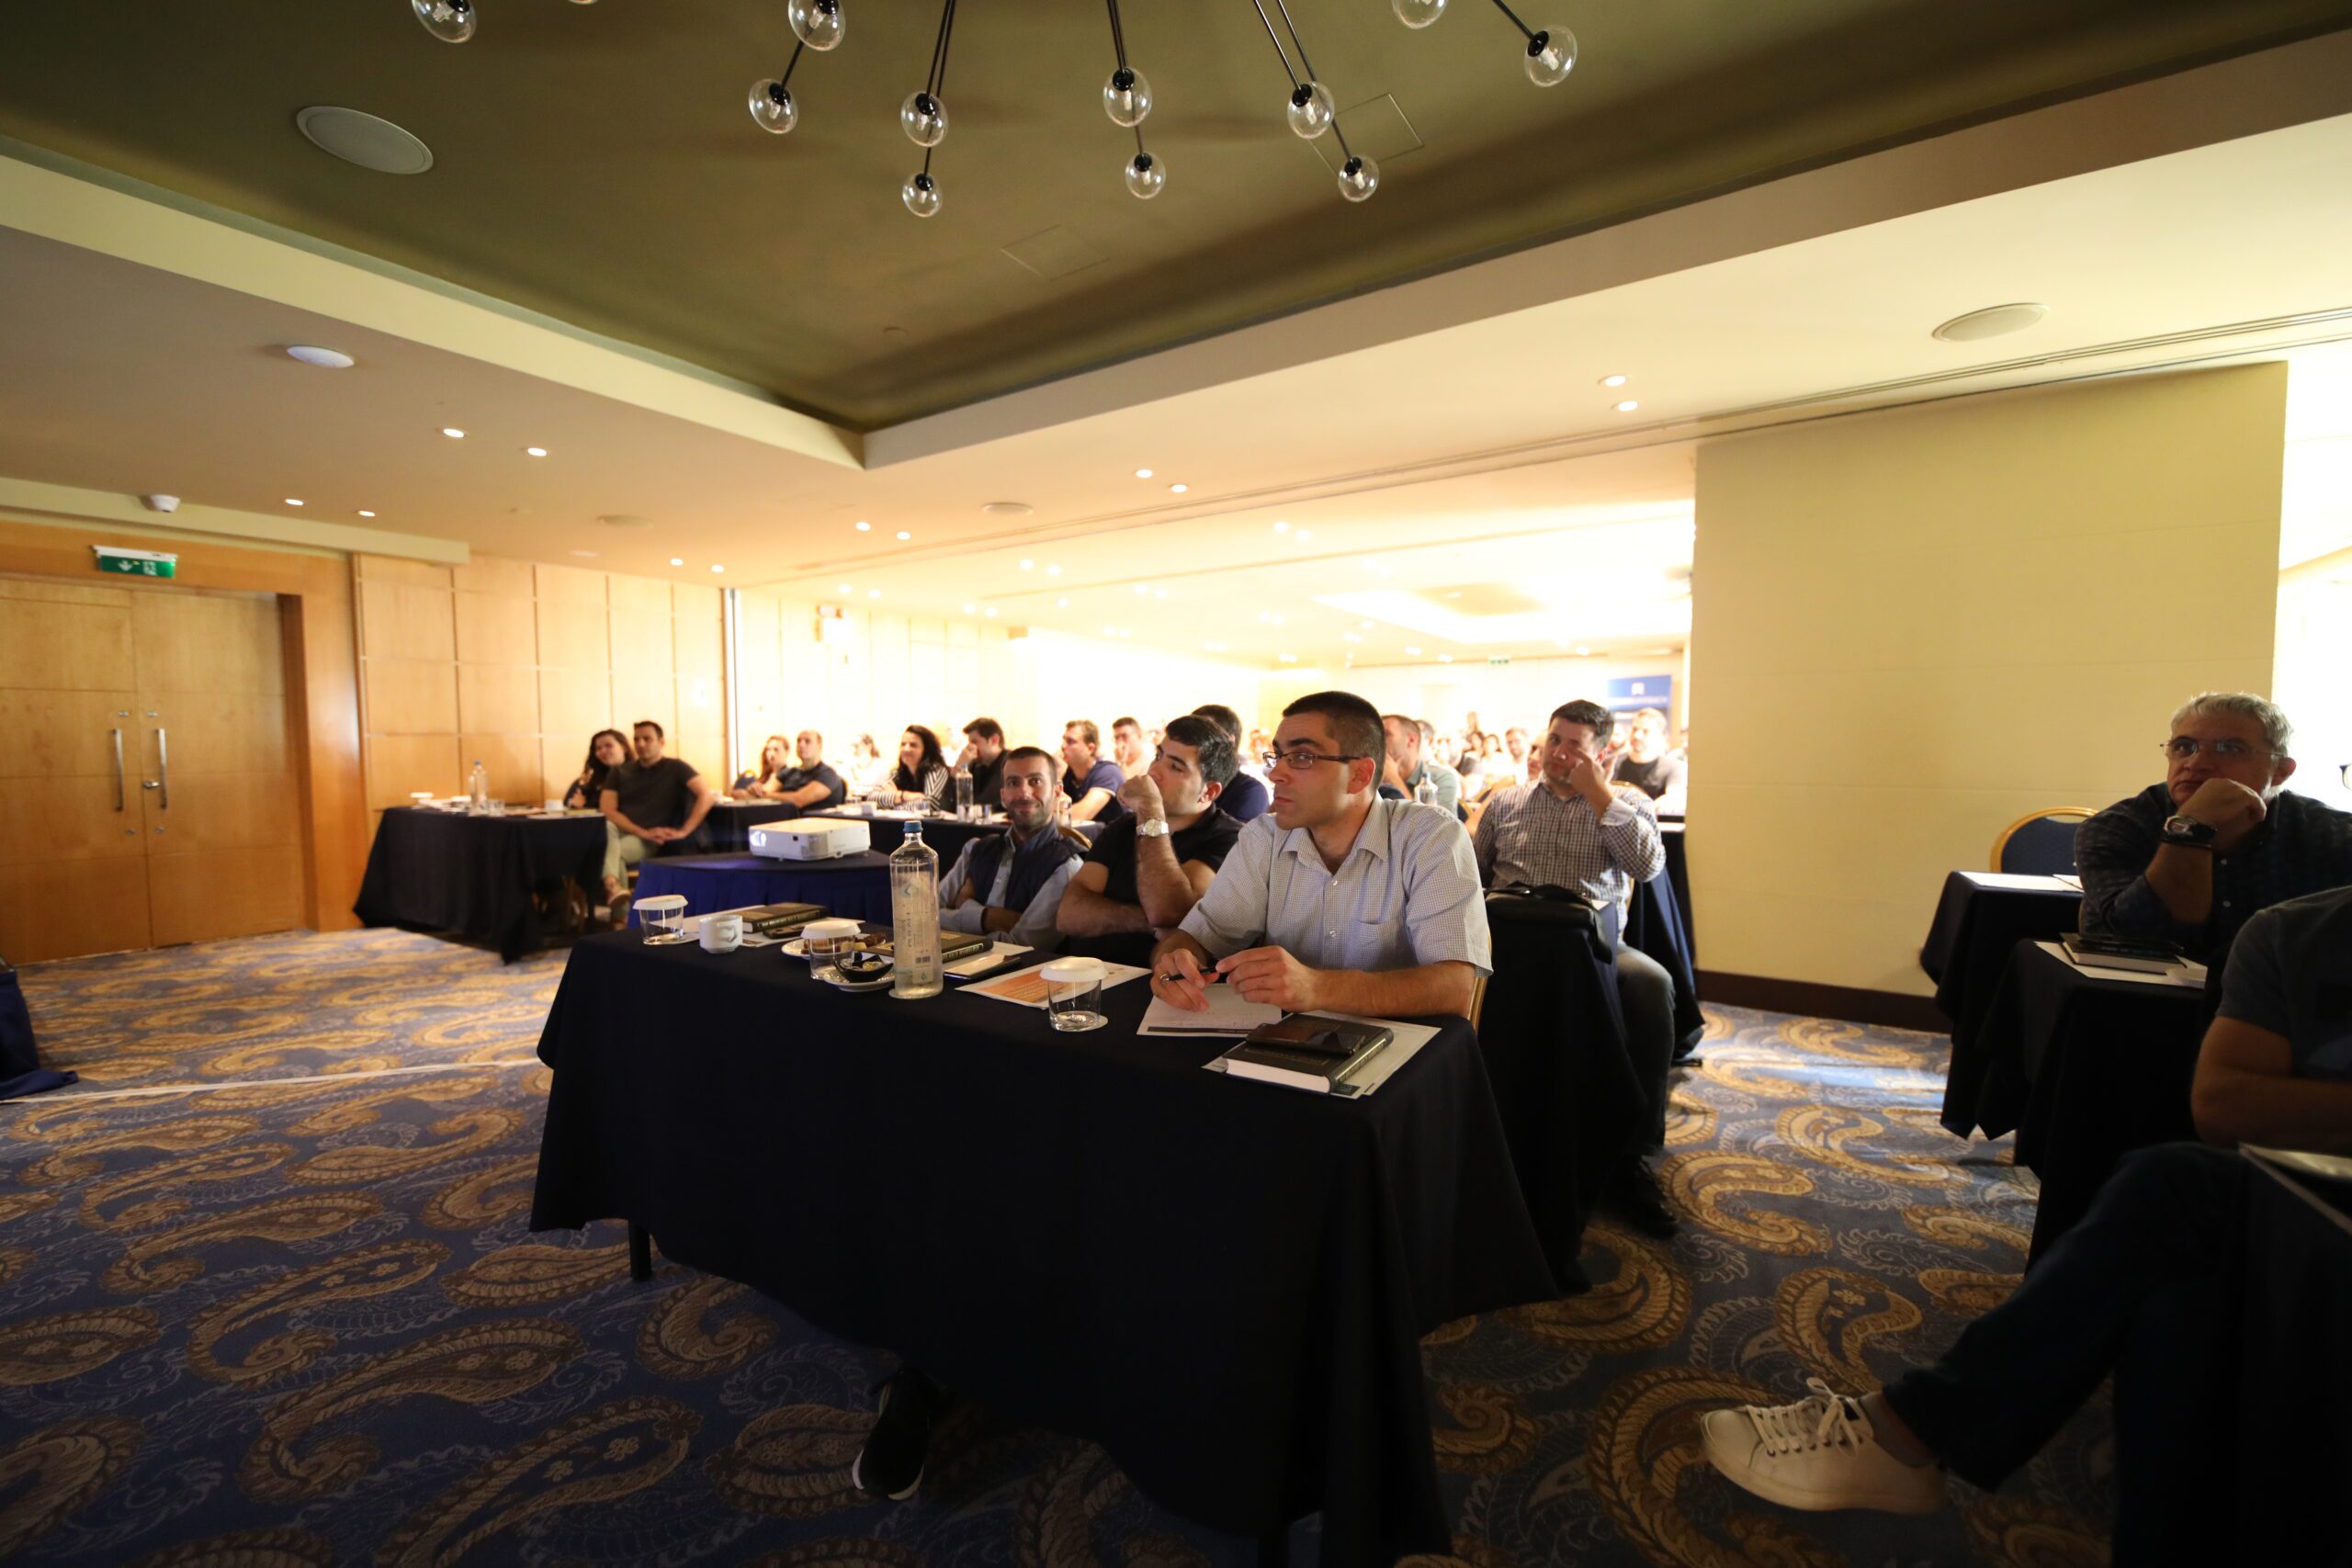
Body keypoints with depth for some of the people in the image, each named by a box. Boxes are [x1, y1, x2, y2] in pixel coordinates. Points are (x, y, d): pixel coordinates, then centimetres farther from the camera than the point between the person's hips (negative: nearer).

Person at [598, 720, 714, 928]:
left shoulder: (674, 768, 3)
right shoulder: (620, 772, 13)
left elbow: (707, 794, -12)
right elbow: (607, 810, 0)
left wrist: (684, 831, -20)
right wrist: (643, 831, -16)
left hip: (651, 841, -3)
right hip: (618, 831, 3)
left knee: (613, 851, -32)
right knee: (605, 827, -31)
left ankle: (621, 917, -23)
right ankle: (612, 885, -49)